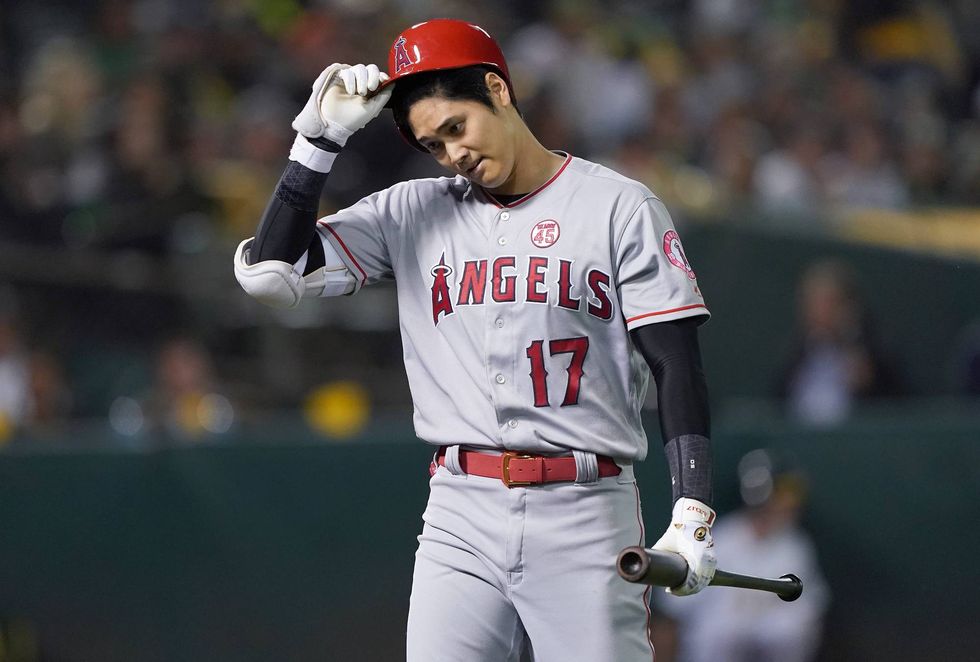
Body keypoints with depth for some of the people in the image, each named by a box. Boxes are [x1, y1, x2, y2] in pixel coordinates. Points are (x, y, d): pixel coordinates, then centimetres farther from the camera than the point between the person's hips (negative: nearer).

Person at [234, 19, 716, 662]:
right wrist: (321, 138, 0)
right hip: (461, 518, 3)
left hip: (585, 517, -2)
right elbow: (270, 272, 5)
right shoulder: (412, 214, 12)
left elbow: (677, 364, -1)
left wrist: (693, 514, -12)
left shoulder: (620, 208, 3)